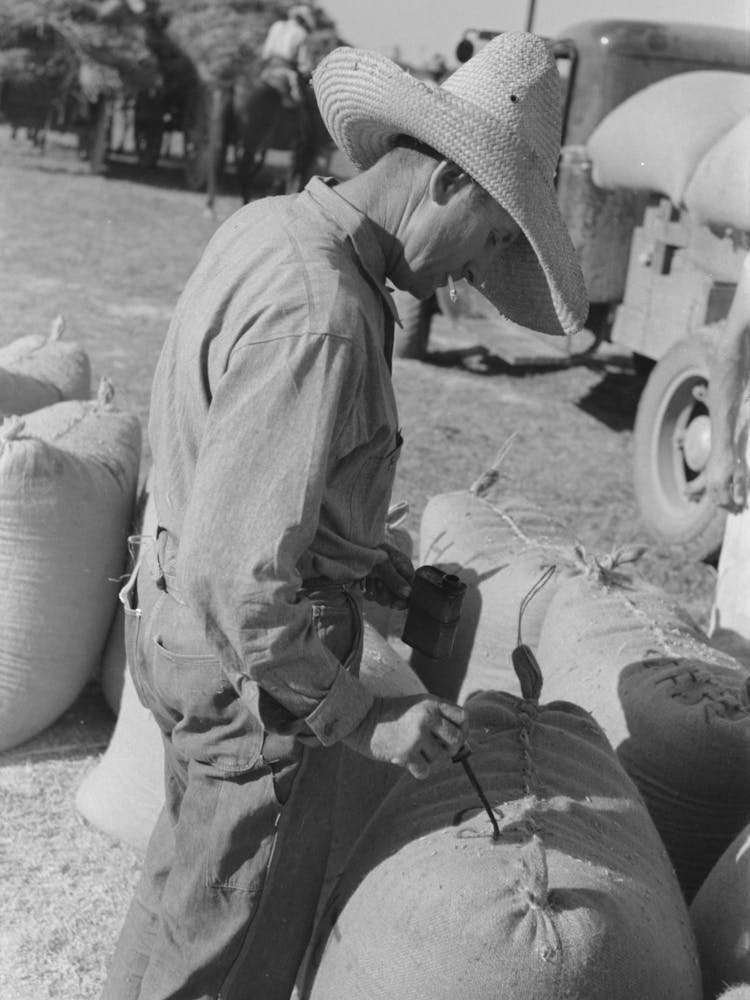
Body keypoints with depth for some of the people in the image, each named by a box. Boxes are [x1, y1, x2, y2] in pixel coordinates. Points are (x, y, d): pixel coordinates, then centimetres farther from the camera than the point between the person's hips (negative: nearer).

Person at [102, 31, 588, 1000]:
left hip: (176, 606, 9)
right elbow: (237, 577, -30)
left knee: (192, 863, 30)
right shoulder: (321, 319, -30)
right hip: (250, 664, -9)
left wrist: (352, 546, 13)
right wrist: (363, 715, -21)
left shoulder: (263, 227, 0)